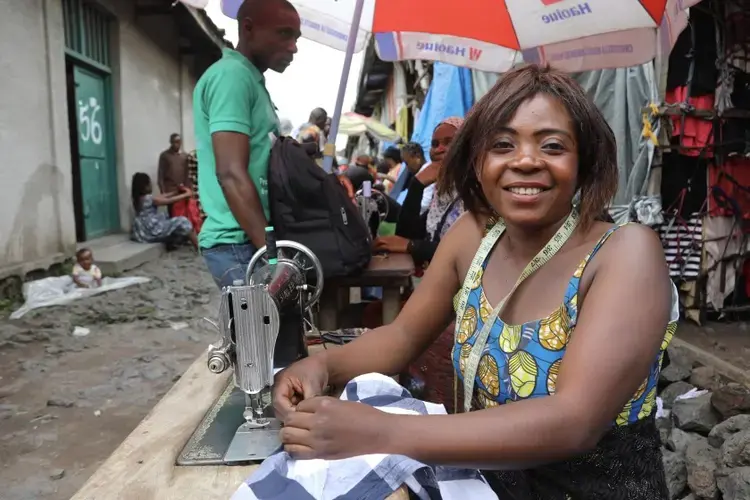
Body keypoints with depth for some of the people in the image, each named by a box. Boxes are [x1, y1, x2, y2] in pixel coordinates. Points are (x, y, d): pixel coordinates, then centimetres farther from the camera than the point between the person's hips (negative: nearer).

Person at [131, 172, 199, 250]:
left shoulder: (138, 198, 7)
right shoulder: (150, 199, -19)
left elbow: (161, 197, 14)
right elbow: (170, 200, -12)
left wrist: (177, 192, 14)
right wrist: (186, 194, 0)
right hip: (152, 232, -9)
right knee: (183, 222, -2)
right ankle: (199, 248, 2)